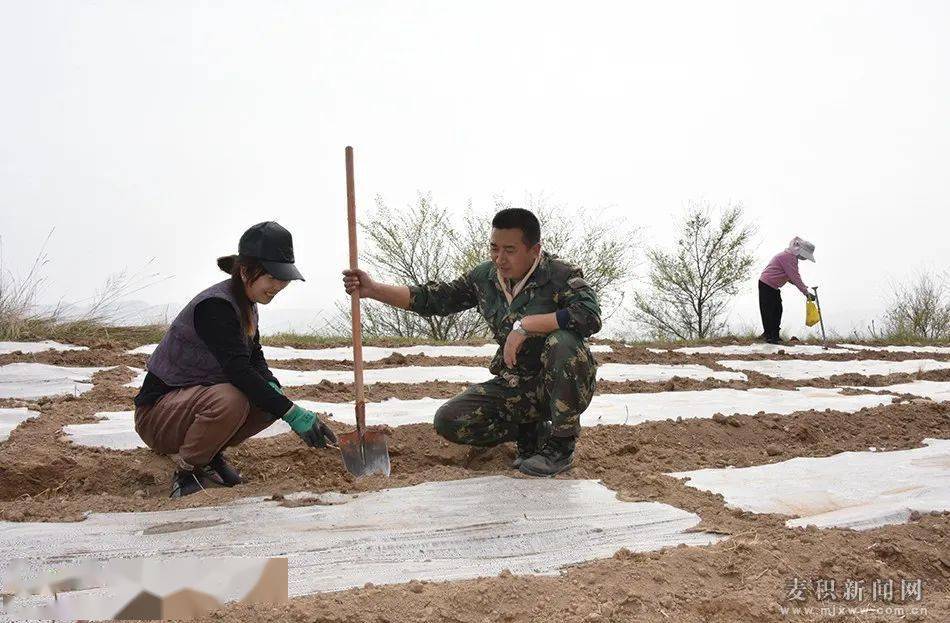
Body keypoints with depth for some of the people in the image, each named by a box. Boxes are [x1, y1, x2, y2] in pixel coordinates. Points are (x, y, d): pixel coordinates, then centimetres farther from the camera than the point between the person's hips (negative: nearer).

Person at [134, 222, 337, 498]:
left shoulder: (246, 304, 5)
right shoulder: (214, 306, -25)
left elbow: (255, 358, 8)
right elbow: (238, 370, -33)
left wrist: (273, 387, -14)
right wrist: (292, 413, -37)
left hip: (196, 398, 9)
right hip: (156, 414, -9)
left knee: (270, 400, -8)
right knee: (230, 399, -35)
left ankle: (208, 454, 7)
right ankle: (186, 474, -14)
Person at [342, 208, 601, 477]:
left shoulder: (561, 276, -18)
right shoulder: (485, 277, 1)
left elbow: (590, 316, -36)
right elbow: (434, 298, 5)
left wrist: (524, 325, -35)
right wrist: (372, 289, -6)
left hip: (562, 384, -5)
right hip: (515, 387, 5)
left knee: (562, 342, -37)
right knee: (449, 421, -11)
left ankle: (561, 444, -17)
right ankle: (531, 430, 10)